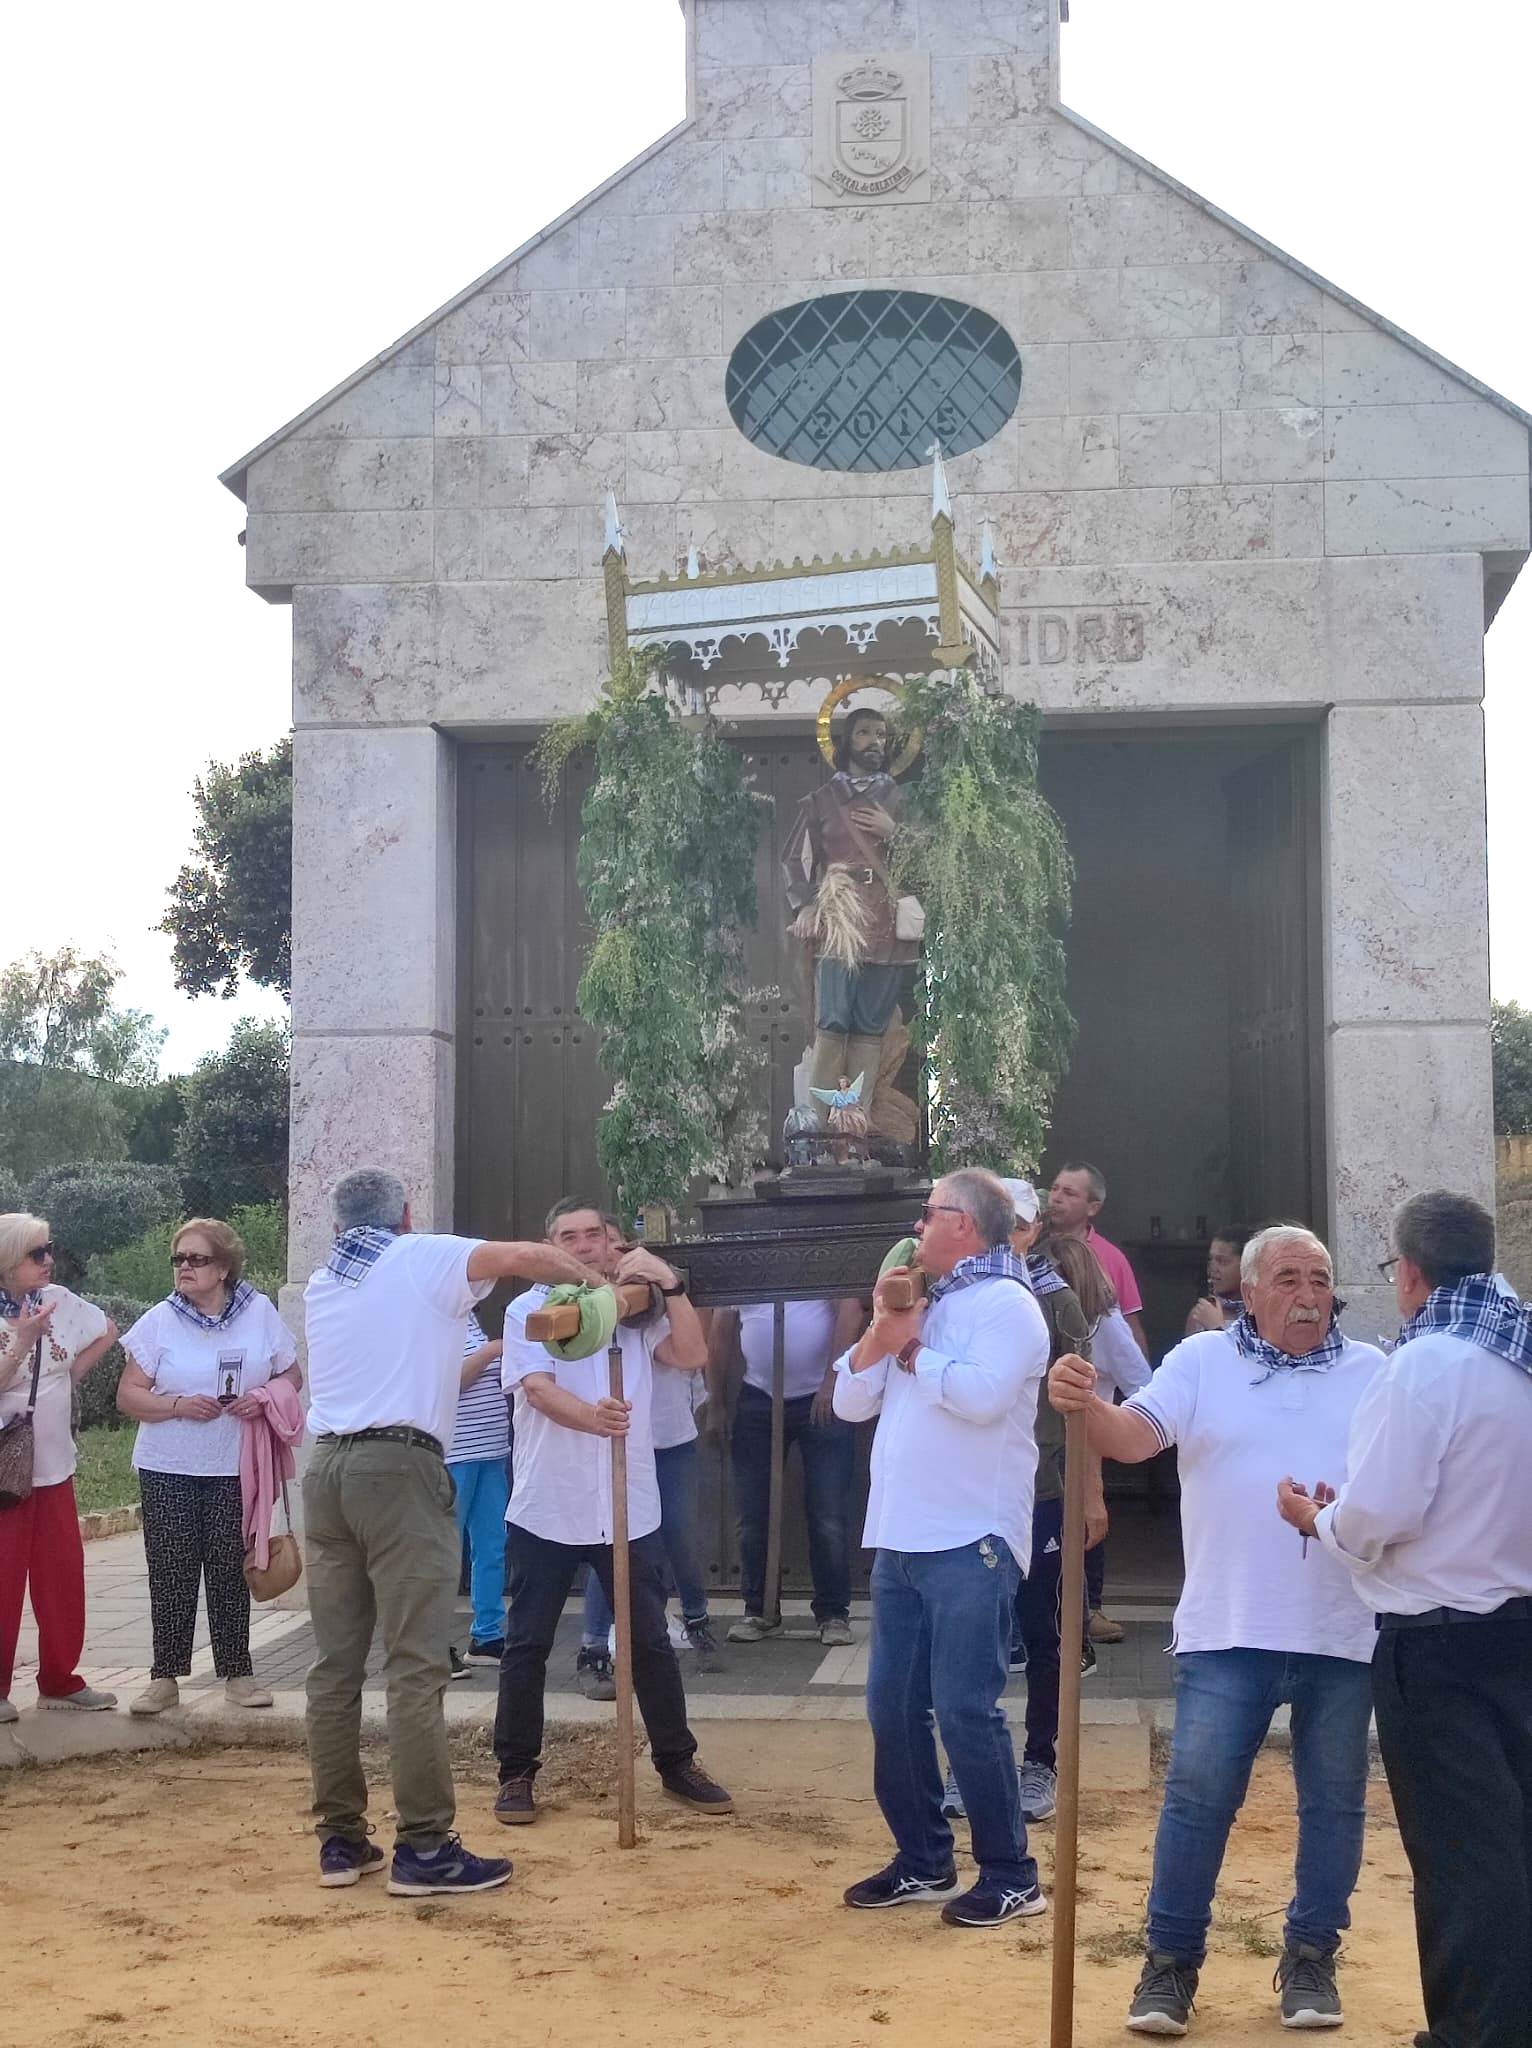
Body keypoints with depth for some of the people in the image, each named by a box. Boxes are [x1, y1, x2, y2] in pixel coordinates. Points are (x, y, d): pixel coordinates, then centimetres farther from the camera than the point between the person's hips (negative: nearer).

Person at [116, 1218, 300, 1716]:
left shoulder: (259, 1313, 1)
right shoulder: (159, 1321, -1)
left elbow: (291, 1374, 9)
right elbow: (128, 1396, -2)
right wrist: (178, 1405, -18)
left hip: (235, 1470, 0)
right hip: (168, 1470, 0)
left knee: (230, 1572, 4)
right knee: (171, 1575, 1)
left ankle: (237, 1673, 14)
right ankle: (165, 1677, 10)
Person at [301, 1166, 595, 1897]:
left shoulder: (320, 1283, 21)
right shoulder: (422, 1258, 3)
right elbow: (526, 1257, -9)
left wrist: (472, 1356, 41)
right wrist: (589, 1279, 7)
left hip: (327, 1466, 7)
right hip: (398, 1467, -6)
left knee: (335, 1664, 8)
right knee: (414, 1666, -6)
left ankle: (340, 1838, 11)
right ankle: (424, 1847, -7)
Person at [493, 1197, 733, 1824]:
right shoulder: (528, 1310, -2)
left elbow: (693, 1356, -6)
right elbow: (537, 1388, -17)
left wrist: (669, 1283, -14)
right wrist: (590, 1416, -37)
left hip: (629, 1510, 2)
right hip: (546, 1511, -2)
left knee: (650, 1643, 8)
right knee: (527, 1645, 3)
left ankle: (677, 1764, 20)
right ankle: (516, 1771, 14)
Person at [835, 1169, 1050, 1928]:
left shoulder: (1005, 1303, -7)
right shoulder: (924, 1304, 18)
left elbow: (982, 1395, -24)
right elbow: (850, 1402, 14)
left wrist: (910, 1350, -11)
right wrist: (882, 1331, -3)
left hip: (970, 1544, -8)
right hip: (901, 1541, 9)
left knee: (965, 1711, -7)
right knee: (892, 1708, 10)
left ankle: (1011, 1876, 4)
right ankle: (923, 1863, 22)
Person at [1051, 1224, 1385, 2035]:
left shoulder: (1371, 1373, 6)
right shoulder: (1202, 1360, 1)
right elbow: (1136, 1435, -12)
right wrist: (1086, 1407, -33)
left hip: (1344, 1633, 2)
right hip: (1229, 1631, -2)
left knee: (1334, 1801, 11)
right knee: (1197, 1795, -1)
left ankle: (1311, 1956, 26)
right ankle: (1171, 1959, 12)